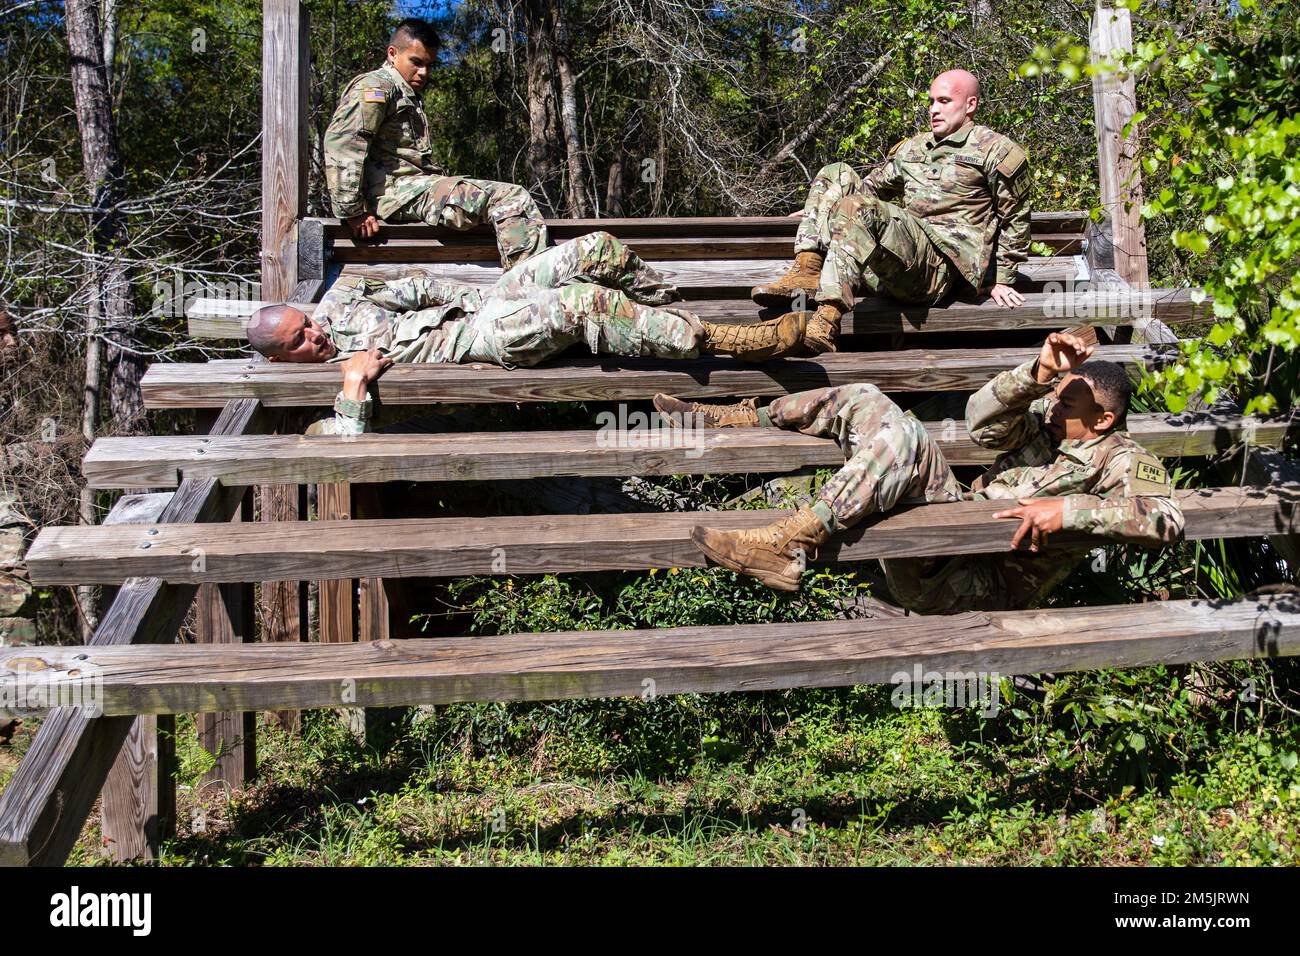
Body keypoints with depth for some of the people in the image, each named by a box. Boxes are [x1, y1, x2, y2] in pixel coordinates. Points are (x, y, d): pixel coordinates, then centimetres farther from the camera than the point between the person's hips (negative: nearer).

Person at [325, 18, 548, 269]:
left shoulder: (409, 97, 30)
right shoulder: (376, 86, 0)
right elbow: (341, 142, -15)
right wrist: (351, 211, -18)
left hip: (421, 184, 10)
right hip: (395, 190, -10)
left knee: (515, 199, -1)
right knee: (512, 199, -22)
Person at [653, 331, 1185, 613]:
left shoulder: (1121, 459, -1)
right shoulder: (1046, 423, 16)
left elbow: (1166, 521, -20)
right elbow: (983, 421, -3)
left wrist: (1067, 509, -26)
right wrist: (1041, 372, -17)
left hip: (975, 586, -8)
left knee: (903, 435, -31)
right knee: (863, 401, 6)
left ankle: (788, 547, -36)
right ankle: (742, 420, 7)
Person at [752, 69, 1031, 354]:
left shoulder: (995, 151, 6)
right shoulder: (912, 148, 25)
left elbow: (1015, 218, 9)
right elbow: (874, 186, 34)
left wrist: (1000, 280, 7)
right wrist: (821, 212, 22)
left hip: (941, 263, -7)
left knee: (856, 207, -31)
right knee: (836, 174, 2)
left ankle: (826, 324, -47)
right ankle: (805, 274, -19)